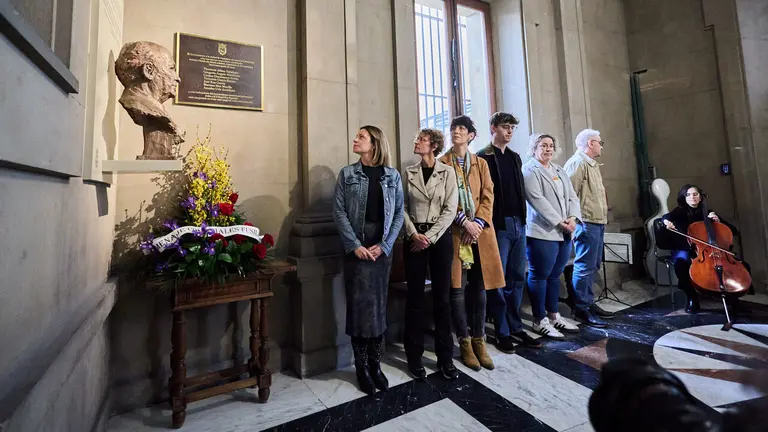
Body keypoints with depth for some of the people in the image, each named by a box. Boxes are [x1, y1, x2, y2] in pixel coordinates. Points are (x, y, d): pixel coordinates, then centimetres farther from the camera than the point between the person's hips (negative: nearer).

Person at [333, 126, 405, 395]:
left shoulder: (392, 176, 7)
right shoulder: (347, 174, 4)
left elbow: (399, 213, 2)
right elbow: (339, 212, -3)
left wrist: (384, 245, -9)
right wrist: (355, 245, -12)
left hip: (382, 248, 1)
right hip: (356, 248, -1)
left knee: (379, 305, 8)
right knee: (358, 306, 3)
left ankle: (375, 365, 25)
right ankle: (362, 368, 20)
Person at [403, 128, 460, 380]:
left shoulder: (447, 172, 2)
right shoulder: (409, 172, 6)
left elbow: (450, 209, -5)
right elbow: (402, 207, 2)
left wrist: (431, 236, -11)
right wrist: (414, 234, -11)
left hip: (440, 237, -1)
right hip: (414, 238, 1)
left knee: (441, 298, 6)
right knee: (415, 298, 5)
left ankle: (445, 357, 21)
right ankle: (414, 357, 19)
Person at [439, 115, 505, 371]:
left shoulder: (481, 164, 16)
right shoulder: (442, 164, 6)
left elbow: (488, 196, 7)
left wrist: (478, 223, -8)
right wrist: (464, 221, -14)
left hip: (480, 230, 3)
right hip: (455, 232, -3)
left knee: (479, 288, 8)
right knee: (458, 289, 0)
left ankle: (479, 341, 22)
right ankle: (465, 343, 15)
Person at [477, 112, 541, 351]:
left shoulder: (515, 157, 18)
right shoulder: (483, 157, -4)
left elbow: (521, 190, 19)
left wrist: (522, 218, 12)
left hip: (519, 224, 7)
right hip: (498, 225, -7)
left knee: (517, 278, 12)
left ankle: (516, 327, 25)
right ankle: (502, 333, 13)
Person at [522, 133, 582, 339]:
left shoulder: (559, 171, 21)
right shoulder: (529, 170, -4)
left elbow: (572, 196, 14)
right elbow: (537, 200, -14)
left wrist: (572, 218, -4)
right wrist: (558, 222, -16)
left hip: (564, 233, 8)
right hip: (542, 232, -8)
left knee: (554, 275, 14)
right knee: (540, 276, -1)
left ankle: (553, 316, 27)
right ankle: (540, 321, 10)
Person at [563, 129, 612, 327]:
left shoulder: (592, 164, 20)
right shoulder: (577, 163, -11)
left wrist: (602, 218, 16)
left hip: (598, 222, 10)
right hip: (586, 223, -10)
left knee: (593, 266, 16)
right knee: (585, 266, -5)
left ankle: (589, 302, 27)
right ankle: (581, 309, 5)